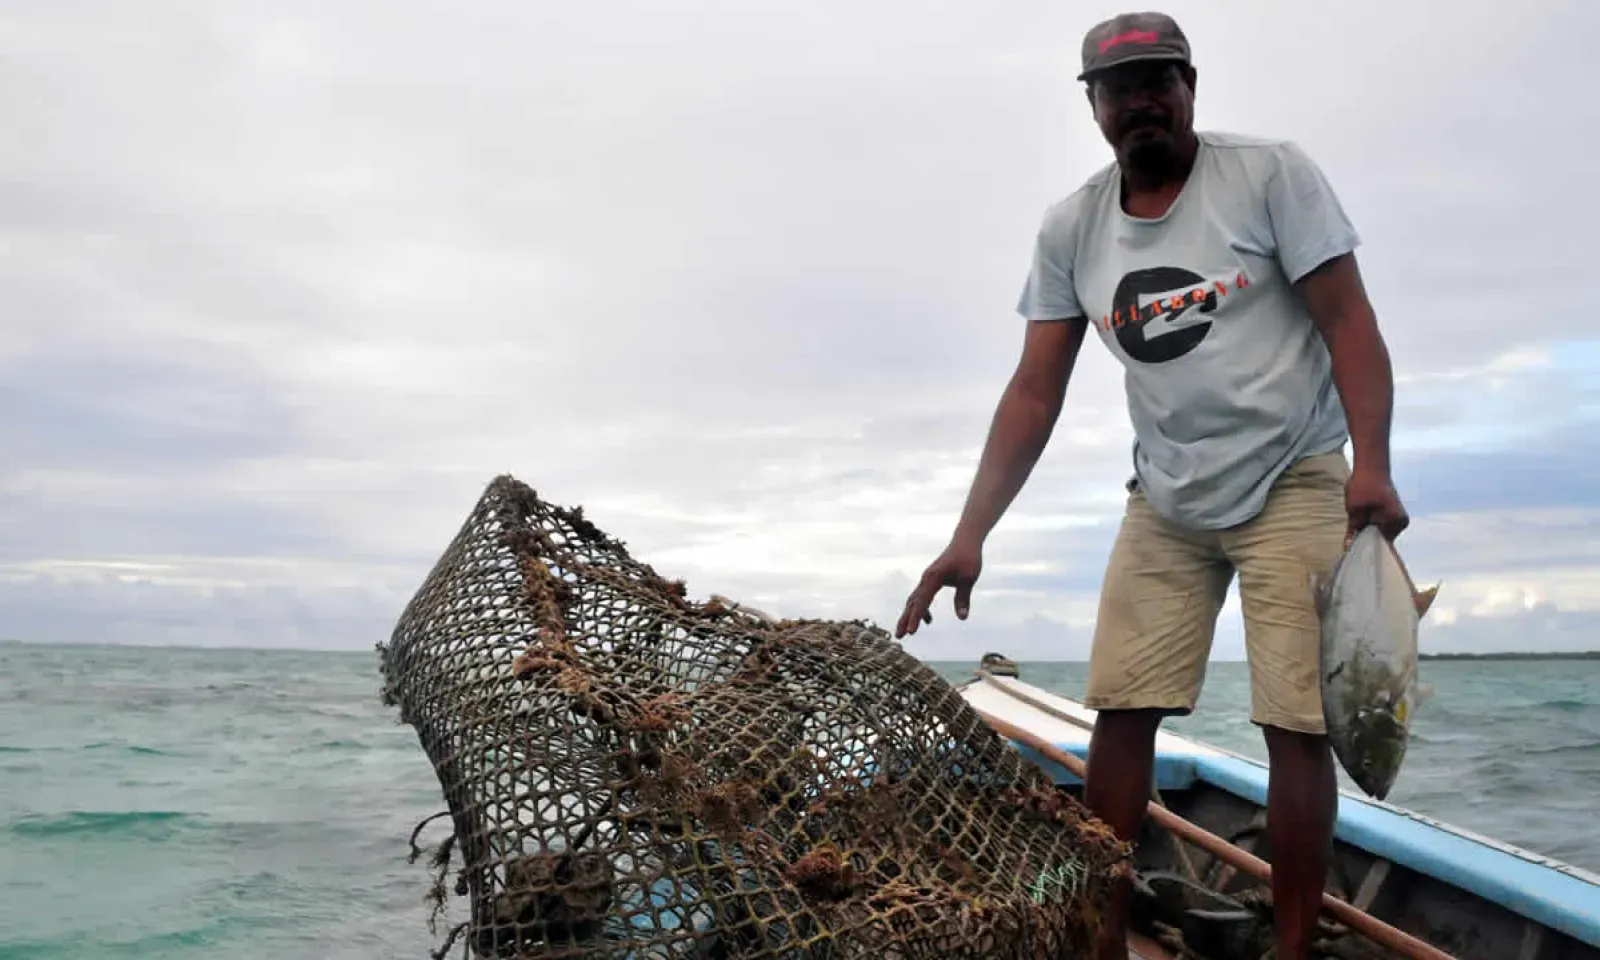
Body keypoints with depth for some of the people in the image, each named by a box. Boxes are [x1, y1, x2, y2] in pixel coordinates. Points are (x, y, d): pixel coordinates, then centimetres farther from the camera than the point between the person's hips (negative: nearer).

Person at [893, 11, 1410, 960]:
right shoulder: (1070, 228, 3)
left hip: (1292, 482, -3)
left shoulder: (1270, 172, -6)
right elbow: (1035, 392, 1)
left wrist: (1371, 466, -23)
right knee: (1121, 709, 1)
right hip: (1164, 502, 4)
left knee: (1297, 721, -6)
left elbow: (1348, 320, -9)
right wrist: (970, 535, -7)